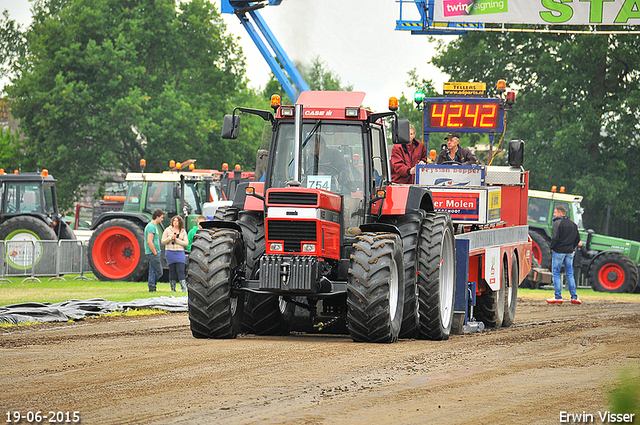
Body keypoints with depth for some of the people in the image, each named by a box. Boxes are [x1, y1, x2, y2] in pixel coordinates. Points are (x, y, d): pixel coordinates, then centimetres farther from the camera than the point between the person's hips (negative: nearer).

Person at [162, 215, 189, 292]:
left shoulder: (183, 231, 9)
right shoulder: (168, 230, 8)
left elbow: (186, 243, 3)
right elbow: (163, 242, 6)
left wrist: (177, 240, -9)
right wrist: (170, 238, -12)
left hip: (180, 253, 0)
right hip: (170, 253, 0)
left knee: (181, 271, -10)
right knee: (172, 271, 1)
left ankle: (184, 289, -13)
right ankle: (173, 289, 8)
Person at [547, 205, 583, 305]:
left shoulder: (557, 223, -11)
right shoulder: (572, 224, 12)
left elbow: (555, 238, -19)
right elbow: (577, 238, 13)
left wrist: (552, 247, -5)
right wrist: (572, 247, 17)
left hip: (558, 251, -6)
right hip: (570, 252, 6)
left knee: (556, 274, 0)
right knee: (570, 274, 10)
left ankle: (558, 297, -3)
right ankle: (574, 297, 6)